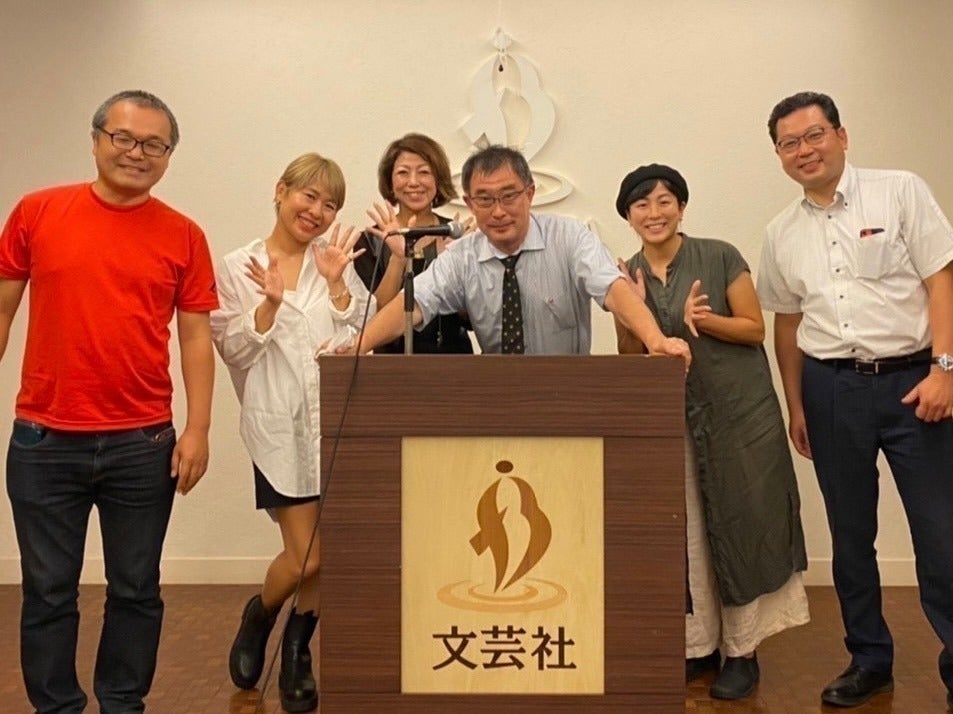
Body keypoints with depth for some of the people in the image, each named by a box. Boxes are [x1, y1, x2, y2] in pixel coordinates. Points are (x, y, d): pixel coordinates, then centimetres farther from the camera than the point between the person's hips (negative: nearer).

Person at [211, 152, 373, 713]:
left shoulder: (338, 260, 7)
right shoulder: (239, 267, 3)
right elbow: (235, 351, -1)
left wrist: (337, 285, -9)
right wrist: (271, 302, -14)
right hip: (282, 427, -2)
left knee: (329, 555, 5)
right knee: (305, 557, -3)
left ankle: (298, 653, 30)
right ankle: (259, 618, 31)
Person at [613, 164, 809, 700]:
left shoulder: (720, 257, -6)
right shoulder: (628, 275, 5)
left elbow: (755, 329, -5)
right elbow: (629, 359, 5)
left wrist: (702, 319, -21)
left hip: (738, 413, -3)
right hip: (669, 419, 4)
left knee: (739, 526, 2)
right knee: (684, 533, 7)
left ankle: (742, 652, 15)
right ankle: (699, 645, 22)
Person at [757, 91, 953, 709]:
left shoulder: (901, 192, -1)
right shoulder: (782, 233, 10)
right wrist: (796, 406, 11)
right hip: (832, 388, 4)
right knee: (850, 534, 12)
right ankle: (869, 659, 27)